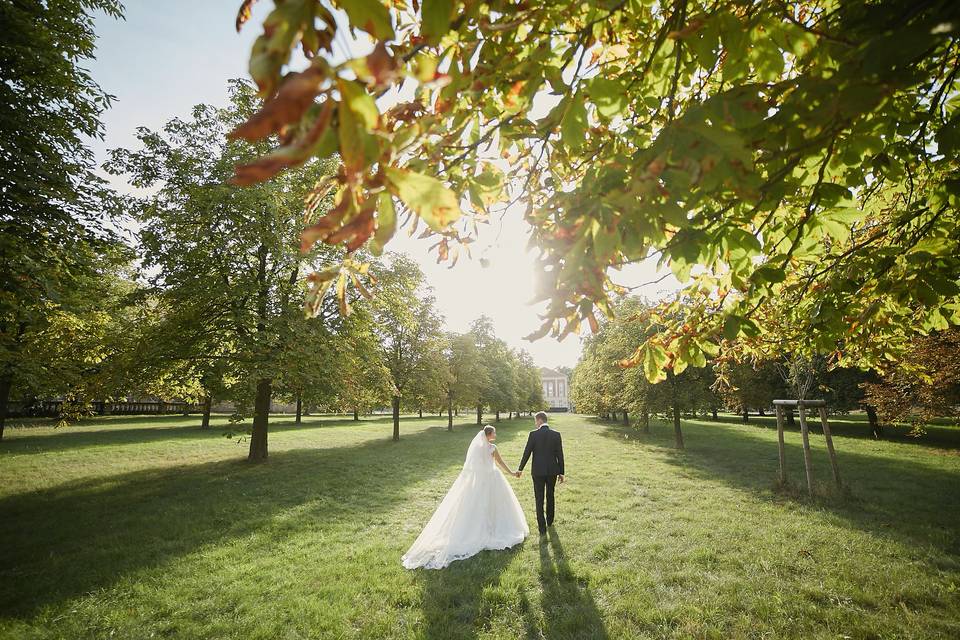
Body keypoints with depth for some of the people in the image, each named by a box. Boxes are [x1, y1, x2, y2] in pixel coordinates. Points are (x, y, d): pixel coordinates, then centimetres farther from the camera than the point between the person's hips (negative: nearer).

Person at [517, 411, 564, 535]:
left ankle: (542, 527, 6)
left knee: (539, 499, 6)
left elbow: (527, 453, -7)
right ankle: (549, 521, 38)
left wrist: (520, 469, 5)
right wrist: (561, 472, 7)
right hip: (552, 471, 3)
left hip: (538, 471, -3)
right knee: (550, 496, 22)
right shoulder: (556, 434, -4)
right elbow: (560, 455, -2)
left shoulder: (533, 434, -11)